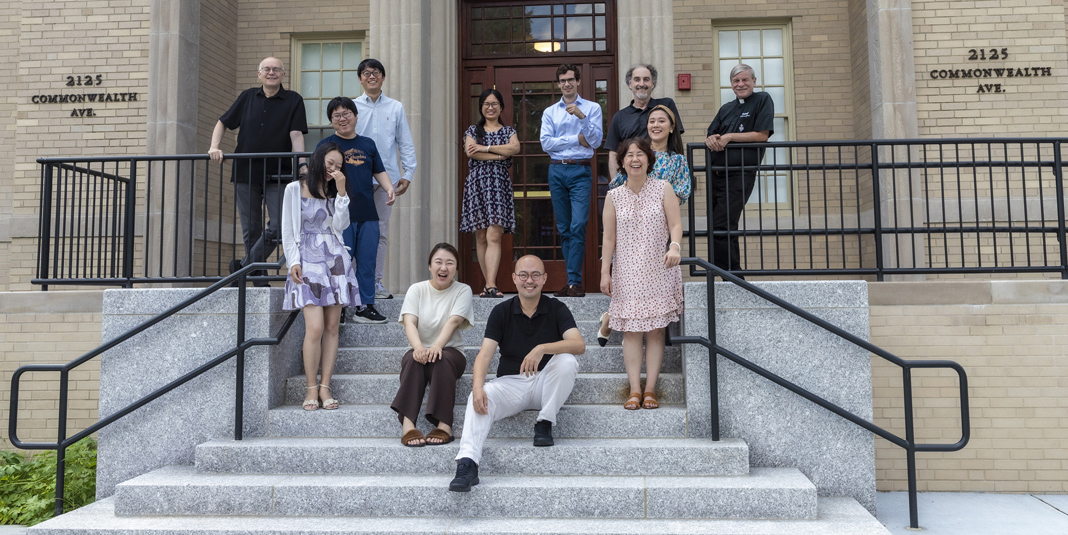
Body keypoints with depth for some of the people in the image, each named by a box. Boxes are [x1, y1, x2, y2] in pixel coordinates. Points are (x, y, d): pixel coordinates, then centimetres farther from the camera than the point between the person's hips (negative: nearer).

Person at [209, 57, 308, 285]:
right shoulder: (247, 97, 12)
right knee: (250, 230, 4)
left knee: (279, 226, -14)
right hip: (245, 172, 3)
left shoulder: (293, 100, 3)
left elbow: (296, 134, -7)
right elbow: (223, 123, 19)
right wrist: (214, 147, 2)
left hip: (277, 174, -2)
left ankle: (243, 266, 0)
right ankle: (259, 279, 13)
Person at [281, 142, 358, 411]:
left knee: (332, 327, -1)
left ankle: (325, 386, 5)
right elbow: (288, 230, 5)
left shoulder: (334, 191, 16)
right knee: (315, 328, -14)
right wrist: (293, 261, -6)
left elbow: (340, 225, 0)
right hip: (308, 260, -4)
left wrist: (341, 191, -5)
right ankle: (311, 388, -2)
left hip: (334, 260, 4)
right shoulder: (295, 189, 7)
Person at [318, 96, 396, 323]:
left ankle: (366, 307, 16)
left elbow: (379, 171, 18)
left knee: (367, 262, 7)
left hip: (368, 213, 4)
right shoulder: (326, 145, 3)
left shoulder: (367, 144, 15)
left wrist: (389, 188, -1)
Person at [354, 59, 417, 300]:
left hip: (386, 177, 1)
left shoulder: (396, 108, 10)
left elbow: (406, 143, 10)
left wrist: (408, 174, 1)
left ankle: (376, 282, 11)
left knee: (381, 232, 5)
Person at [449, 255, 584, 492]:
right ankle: (467, 463, -38)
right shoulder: (502, 312, 2)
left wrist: (542, 348, -35)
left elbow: (579, 344, -17)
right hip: (511, 382, 0)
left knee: (567, 361, -30)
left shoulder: (556, 309, -1)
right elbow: (485, 354, -9)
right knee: (478, 399, -29)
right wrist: (478, 387, -29)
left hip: (546, 382, 0)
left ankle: (545, 423, -12)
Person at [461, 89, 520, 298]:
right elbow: (470, 152, -5)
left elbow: (515, 148, -7)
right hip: (477, 183, 1)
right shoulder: (473, 130, 15)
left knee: (494, 236, -13)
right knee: (480, 237, 0)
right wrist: (499, 155, -8)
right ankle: (488, 284, 6)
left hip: (500, 184, -1)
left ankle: (491, 286, -21)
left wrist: (485, 148, -9)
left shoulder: (509, 131, 16)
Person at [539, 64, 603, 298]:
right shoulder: (549, 112, 15)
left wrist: (582, 116, -13)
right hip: (557, 171, 3)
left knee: (578, 226, -13)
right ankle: (572, 279, 9)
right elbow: (546, 143, 1)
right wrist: (577, 139, -4)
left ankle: (575, 281, -12)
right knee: (563, 229, 3)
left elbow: (596, 141, -2)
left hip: (580, 171, -3)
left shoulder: (592, 108, 9)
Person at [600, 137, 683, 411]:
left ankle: (650, 389, 5)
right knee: (631, 330, -2)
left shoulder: (662, 189, 3)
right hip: (627, 273, 1)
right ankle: (634, 390, 2)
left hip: (658, 270, 0)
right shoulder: (614, 196, 4)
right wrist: (605, 272, 0)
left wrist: (675, 246, -23)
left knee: (655, 330, -1)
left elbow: (675, 224, -3)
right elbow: (609, 237, 5)